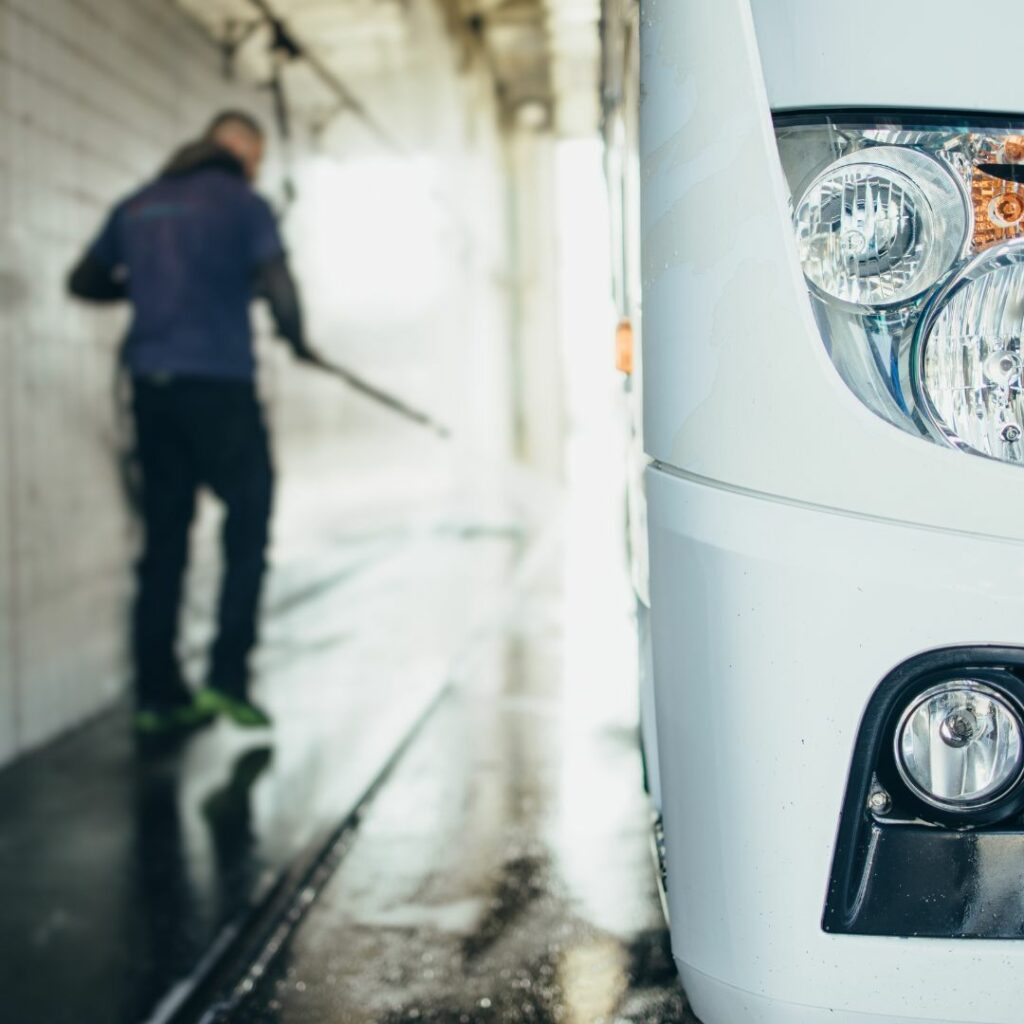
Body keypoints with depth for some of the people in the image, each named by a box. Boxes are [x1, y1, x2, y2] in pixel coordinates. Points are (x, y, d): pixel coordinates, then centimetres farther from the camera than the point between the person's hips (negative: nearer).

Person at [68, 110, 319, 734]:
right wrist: (297, 341, 5)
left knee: (165, 537, 9)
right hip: (218, 383, -5)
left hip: (151, 384, 6)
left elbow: (84, 281, 20)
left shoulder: (138, 206, 15)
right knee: (248, 524, 5)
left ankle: (159, 694, 11)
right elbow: (278, 286, -13)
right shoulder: (243, 203, -1)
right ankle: (227, 678, -1)